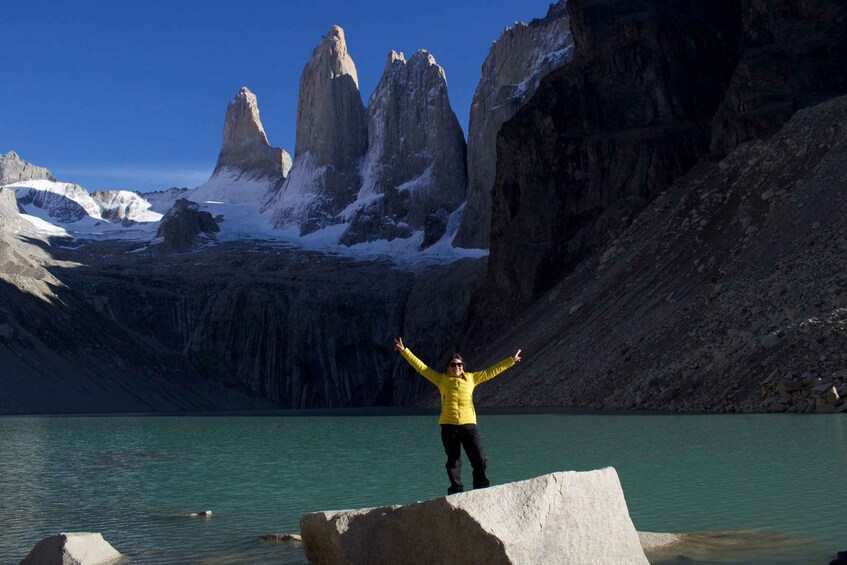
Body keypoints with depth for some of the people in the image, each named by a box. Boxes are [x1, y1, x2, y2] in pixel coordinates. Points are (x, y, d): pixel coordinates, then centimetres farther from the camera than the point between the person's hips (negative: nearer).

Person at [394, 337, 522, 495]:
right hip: (448, 426, 0)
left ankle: (481, 489, 9)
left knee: (480, 459, -7)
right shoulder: (441, 379, 10)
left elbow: (491, 371, 16)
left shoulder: (471, 378, 13)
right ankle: (456, 490, 16)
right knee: (453, 461, 6)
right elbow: (421, 367, 9)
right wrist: (404, 351, 5)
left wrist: (511, 360, 17)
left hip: (468, 425, 0)